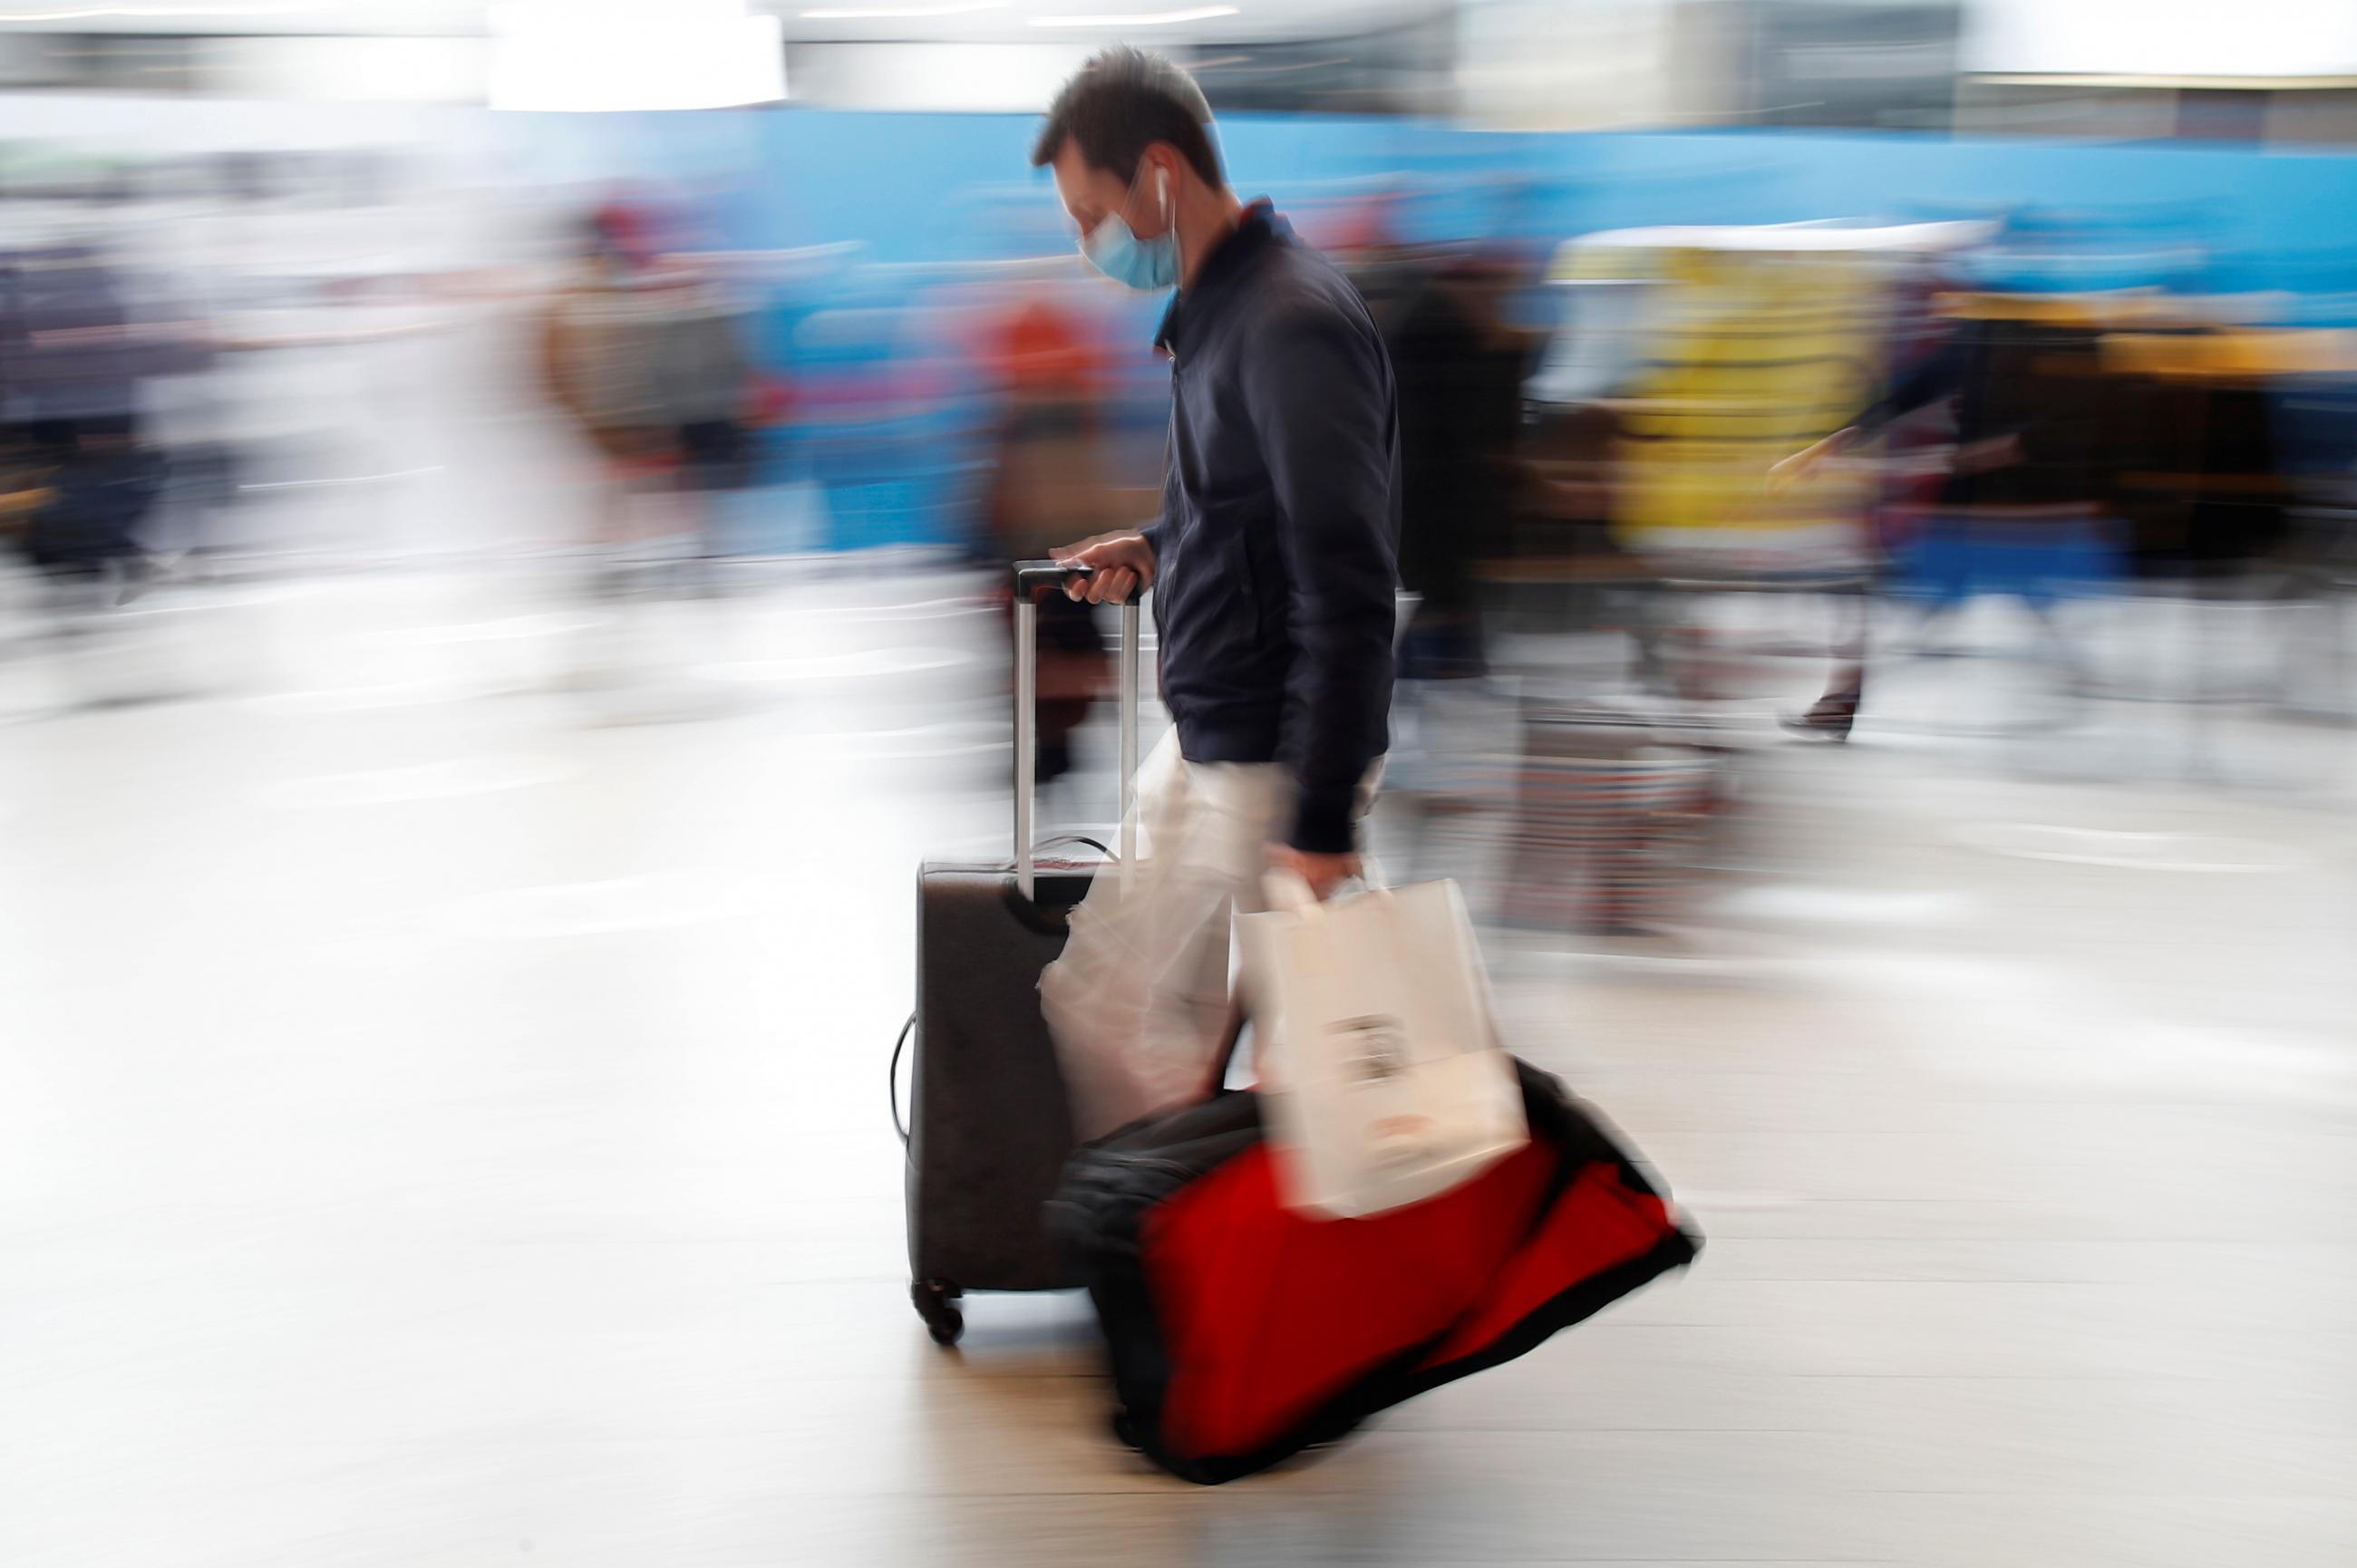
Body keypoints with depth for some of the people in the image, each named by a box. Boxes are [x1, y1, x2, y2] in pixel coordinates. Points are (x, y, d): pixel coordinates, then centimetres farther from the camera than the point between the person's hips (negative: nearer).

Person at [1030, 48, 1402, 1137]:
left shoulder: (1291, 327, -20)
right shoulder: (1215, 308, 12)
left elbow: (1349, 593, -24)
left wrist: (1322, 821, -24)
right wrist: (1156, 552, 8)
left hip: (1267, 766, -10)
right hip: (1205, 740, 10)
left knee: (1105, 1014, -5)